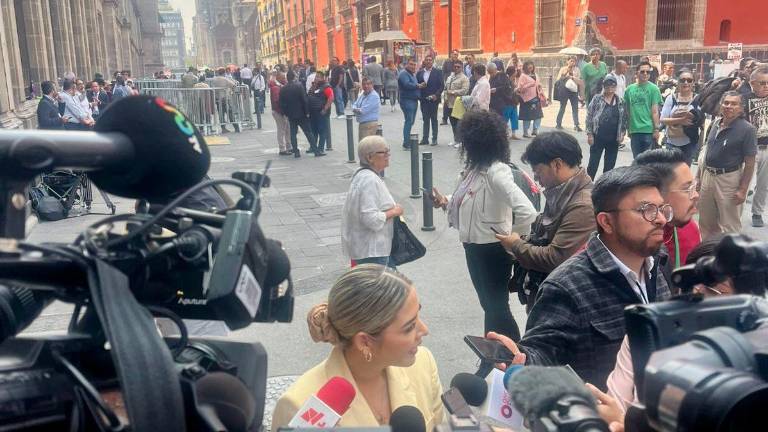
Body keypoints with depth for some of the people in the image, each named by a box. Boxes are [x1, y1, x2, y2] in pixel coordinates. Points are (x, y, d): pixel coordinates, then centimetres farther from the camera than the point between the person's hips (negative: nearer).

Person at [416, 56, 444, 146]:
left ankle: (434, 139, 8)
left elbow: (442, 85, -4)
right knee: (425, 119, 7)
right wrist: (419, 91, -8)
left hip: (433, 99, -3)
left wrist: (436, 95, -14)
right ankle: (425, 138, 11)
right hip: (423, 100, 3)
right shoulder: (419, 73, 8)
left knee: (434, 119, 4)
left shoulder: (437, 72, 0)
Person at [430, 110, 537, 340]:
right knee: (488, 303, 21)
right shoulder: (475, 167, 2)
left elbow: (526, 211, -35)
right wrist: (446, 202, -3)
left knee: (497, 306, 7)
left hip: (493, 250, -9)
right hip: (474, 247, 9)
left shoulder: (496, 171, -25)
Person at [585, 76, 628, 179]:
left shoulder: (620, 102, 7)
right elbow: (589, 117, -4)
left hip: (614, 139, 3)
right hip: (598, 137, -3)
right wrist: (589, 134, -8)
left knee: (610, 165, 9)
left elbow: (624, 119, 12)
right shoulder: (596, 99, -2)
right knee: (593, 164, 0)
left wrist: (622, 133, 2)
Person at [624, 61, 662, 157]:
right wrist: (627, 128, 13)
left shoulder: (653, 88, -1)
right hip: (634, 130, 3)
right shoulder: (630, 89, 8)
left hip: (648, 130, -3)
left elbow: (655, 111, -5)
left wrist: (656, 129, -9)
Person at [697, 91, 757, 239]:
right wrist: (700, 177, 11)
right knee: (706, 222, 18)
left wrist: (743, 189, -15)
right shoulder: (715, 123, 4)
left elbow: (750, 162, -11)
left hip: (729, 180, -6)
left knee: (730, 226, 3)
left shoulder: (746, 129, -12)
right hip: (708, 176, 6)